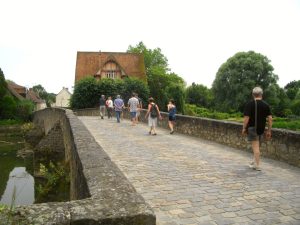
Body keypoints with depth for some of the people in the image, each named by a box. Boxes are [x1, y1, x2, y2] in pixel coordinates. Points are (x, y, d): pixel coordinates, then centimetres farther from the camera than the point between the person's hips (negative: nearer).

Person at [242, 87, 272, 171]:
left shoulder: (250, 104, -10)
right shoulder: (266, 105, 2)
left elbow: (246, 118, -16)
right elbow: (270, 118, -1)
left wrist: (244, 128, -5)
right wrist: (269, 131, 5)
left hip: (252, 128, -5)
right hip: (261, 128, 5)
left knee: (255, 147, -3)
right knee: (256, 146, 20)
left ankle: (257, 165, 1)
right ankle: (254, 162, 27)